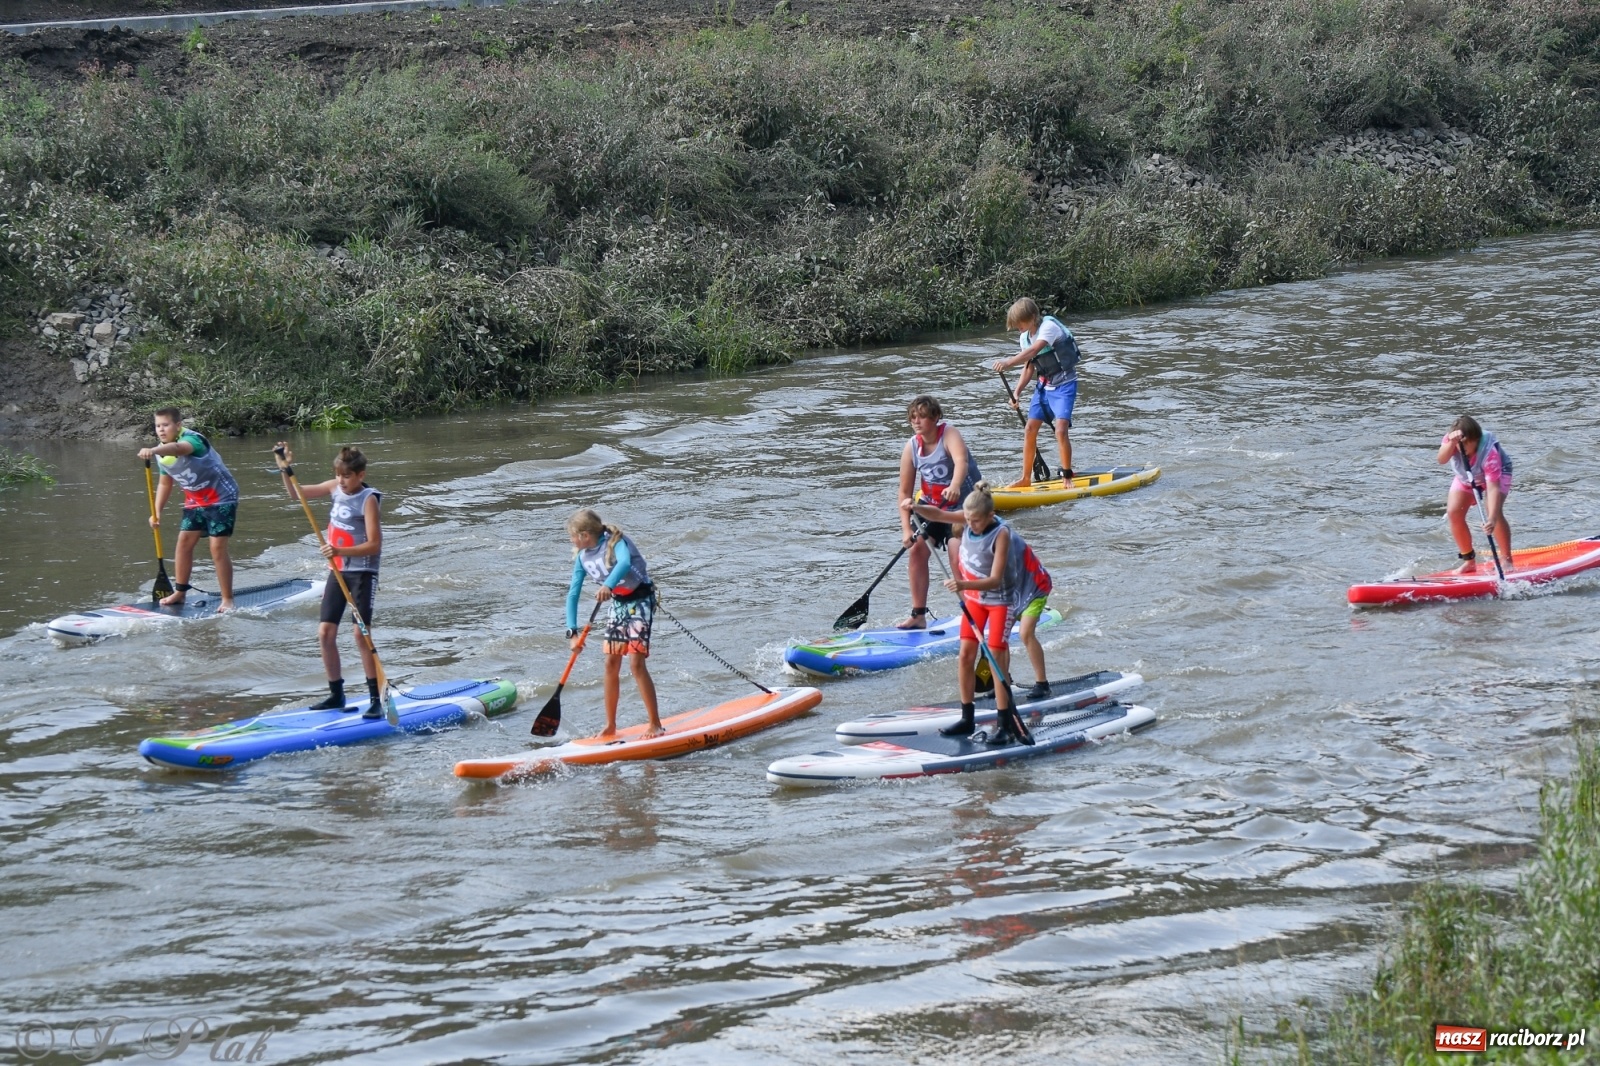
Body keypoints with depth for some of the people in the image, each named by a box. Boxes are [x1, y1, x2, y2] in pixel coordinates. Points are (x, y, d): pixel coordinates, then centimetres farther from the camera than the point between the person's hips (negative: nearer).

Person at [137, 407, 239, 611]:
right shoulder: (162, 453, 0)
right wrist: (157, 511, 1)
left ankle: (227, 600, -5)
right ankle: (180, 592, 15)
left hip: (221, 497, -8)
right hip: (195, 501, 8)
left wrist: (153, 451, -70)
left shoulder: (192, 439, -26)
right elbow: (165, 483, 13)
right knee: (184, 541, 3)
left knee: (218, 547, -12)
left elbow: (179, 448, -51)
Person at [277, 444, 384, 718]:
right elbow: (296, 493, 19)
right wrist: (286, 468, 3)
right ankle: (337, 695, 14)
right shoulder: (335, 487, 6)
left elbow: (374, 545, -20)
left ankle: (376, 699, -8)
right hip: (338, 571, 7)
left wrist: (340, 551, -31)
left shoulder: (368, 499, -14)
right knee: (325, 632, 3)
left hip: (363, 572, -7)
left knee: (361, 633, -13)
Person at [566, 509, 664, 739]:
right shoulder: (582, 557, 0)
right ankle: (610, 726, 16)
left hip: (639, 601, -7)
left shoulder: (615, 541, -21)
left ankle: (656, 725, -8)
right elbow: (573, 594, 2)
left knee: (636, 663, -14)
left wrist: (608, 585, -62)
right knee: (611, 664, 6)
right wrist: (572, 631, -8)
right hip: (618, 604, 7)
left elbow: (625, 563, -43)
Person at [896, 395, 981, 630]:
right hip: (932, 504, 6)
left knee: (958, 560, -16)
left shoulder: (949, 434, -22)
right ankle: (918, 616, 3)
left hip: (963, 502, -6)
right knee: (917, 550, -5)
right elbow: (904, 492, -6)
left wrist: (955, 486, -64)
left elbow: (961, 461, -43)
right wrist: (906, 529, -16)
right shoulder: (911, 447, -7)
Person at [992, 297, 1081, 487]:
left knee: (1060, 430, -19)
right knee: (1030, 429, 5)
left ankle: (1067, 476, -7)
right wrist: (1018, 391, -2)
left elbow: (1034, 351, -37)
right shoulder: (1024, 337, 4)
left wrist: (1008, 362, -49)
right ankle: (1026, 478, 14)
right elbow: (1030, 366, 11)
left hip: (1064, 384, -8)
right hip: (1044, 385, 8)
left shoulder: (1049, 327, -21)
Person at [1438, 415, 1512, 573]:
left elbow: (1493, 487, -47)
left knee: (1494, 511, -28)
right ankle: (1469, 560, 2)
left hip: (1496, 473, -5)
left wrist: (1492, 518, -57)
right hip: (1465, 476, 5)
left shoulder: (1489, 451, -41)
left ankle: (1506, 560, -13)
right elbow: (1442, 460, -47)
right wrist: (1452, 443, -65)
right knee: (1453, 512, -13)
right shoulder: (1450, 439, -29)